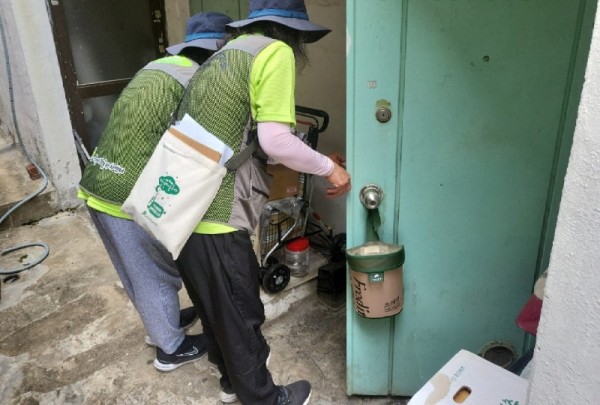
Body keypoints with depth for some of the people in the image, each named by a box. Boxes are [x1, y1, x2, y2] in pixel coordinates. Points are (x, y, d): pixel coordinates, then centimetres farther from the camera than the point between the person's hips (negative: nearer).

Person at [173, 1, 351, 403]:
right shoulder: (276, 52, -8)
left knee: (218, 308, 26)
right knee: (240, 313, 11)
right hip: (214, 217, -9)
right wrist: (329, 167, -4)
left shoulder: (228, 53, 19)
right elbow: (274, 141, -20)